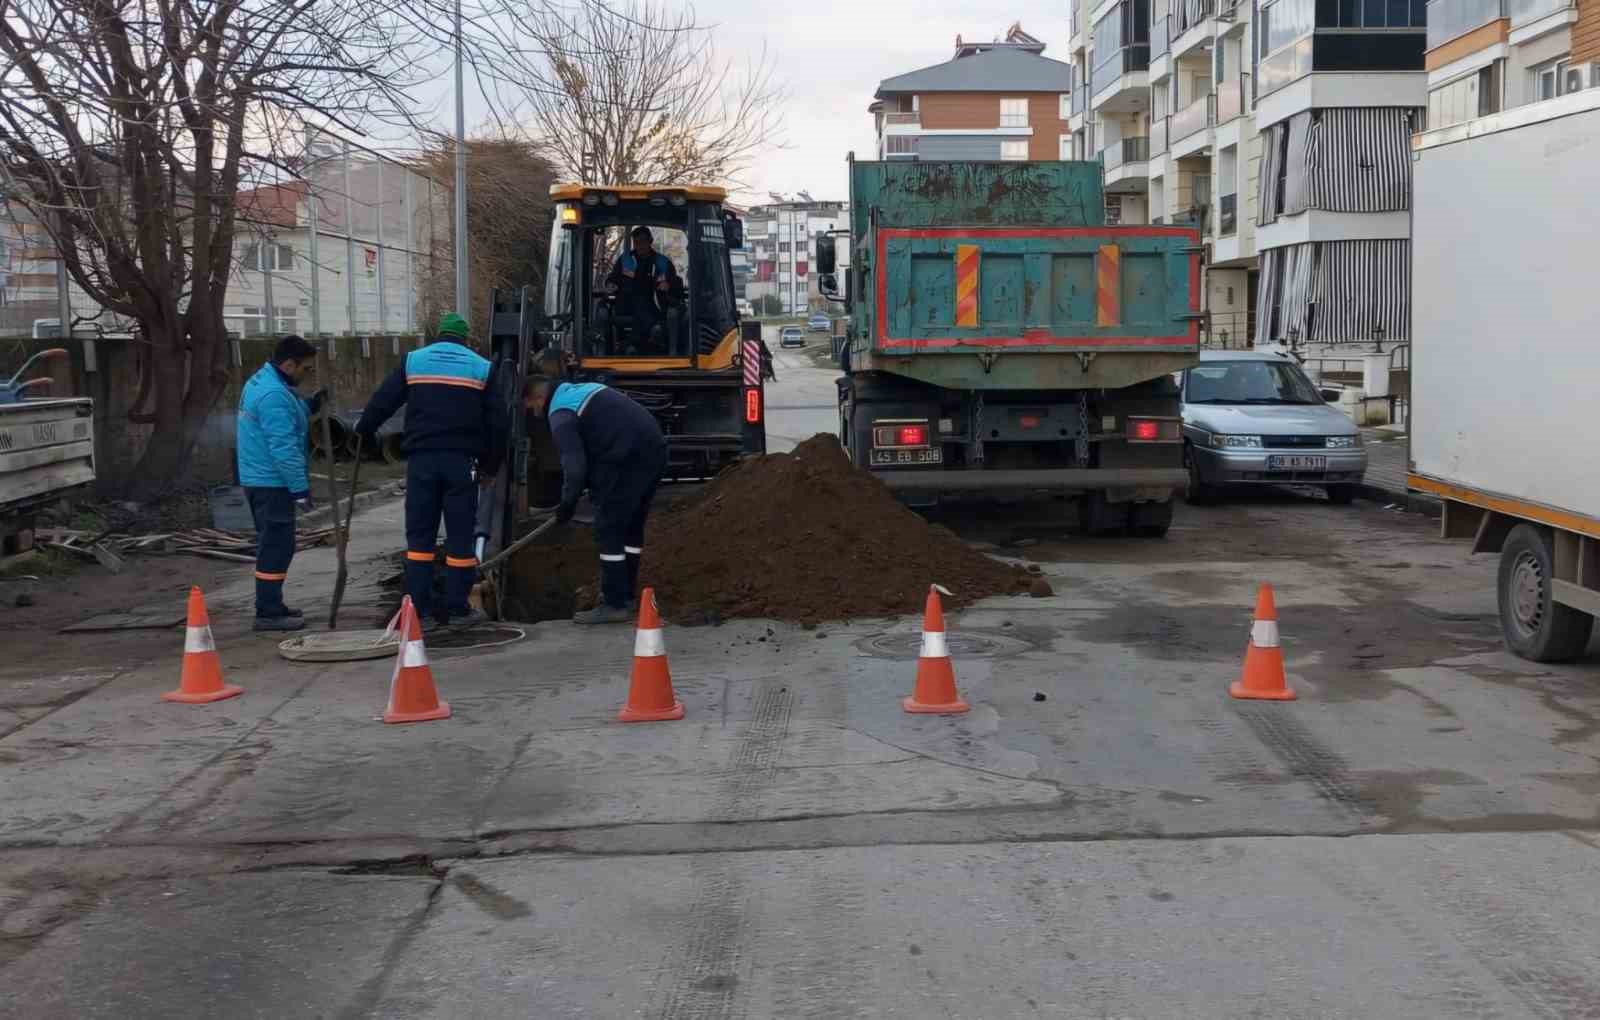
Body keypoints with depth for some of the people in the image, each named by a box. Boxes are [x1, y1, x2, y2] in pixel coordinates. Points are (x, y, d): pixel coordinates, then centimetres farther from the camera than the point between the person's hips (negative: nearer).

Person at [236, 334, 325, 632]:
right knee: (277, 546, -6)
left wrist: (310, 405, 6)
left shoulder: (260, 381, 11)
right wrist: (301, 488, -22)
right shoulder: (274, 395, -22)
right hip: (272, 483, -11)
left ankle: (271, 605, 25)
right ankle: (268, 613, -4)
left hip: (258, 478, 11)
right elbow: (284, 448, -25)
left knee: (273, 544, 18)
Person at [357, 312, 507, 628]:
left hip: (422, 459, 1)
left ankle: (417, 605, 7)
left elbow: (382, 401, 6)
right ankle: (457, 608, 5)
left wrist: (364, 430, 24)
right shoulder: (481, 367, 8)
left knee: (419, 532, 8)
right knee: (460, 535, 4)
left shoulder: (413, 360, 8)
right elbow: (497, 422, 6)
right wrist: (490, 467, 13)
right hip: (460, 460, -1)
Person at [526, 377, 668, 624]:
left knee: (609, 529, -2)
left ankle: (614, 604, -1)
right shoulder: (582, 390, 24)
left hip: (629, 457, -9)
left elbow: (575, 466, -12)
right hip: (653, 448, 9)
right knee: (632, 526, 19)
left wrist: (568, 503, 2)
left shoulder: (560, 415, -4)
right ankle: (626, 594, 29)